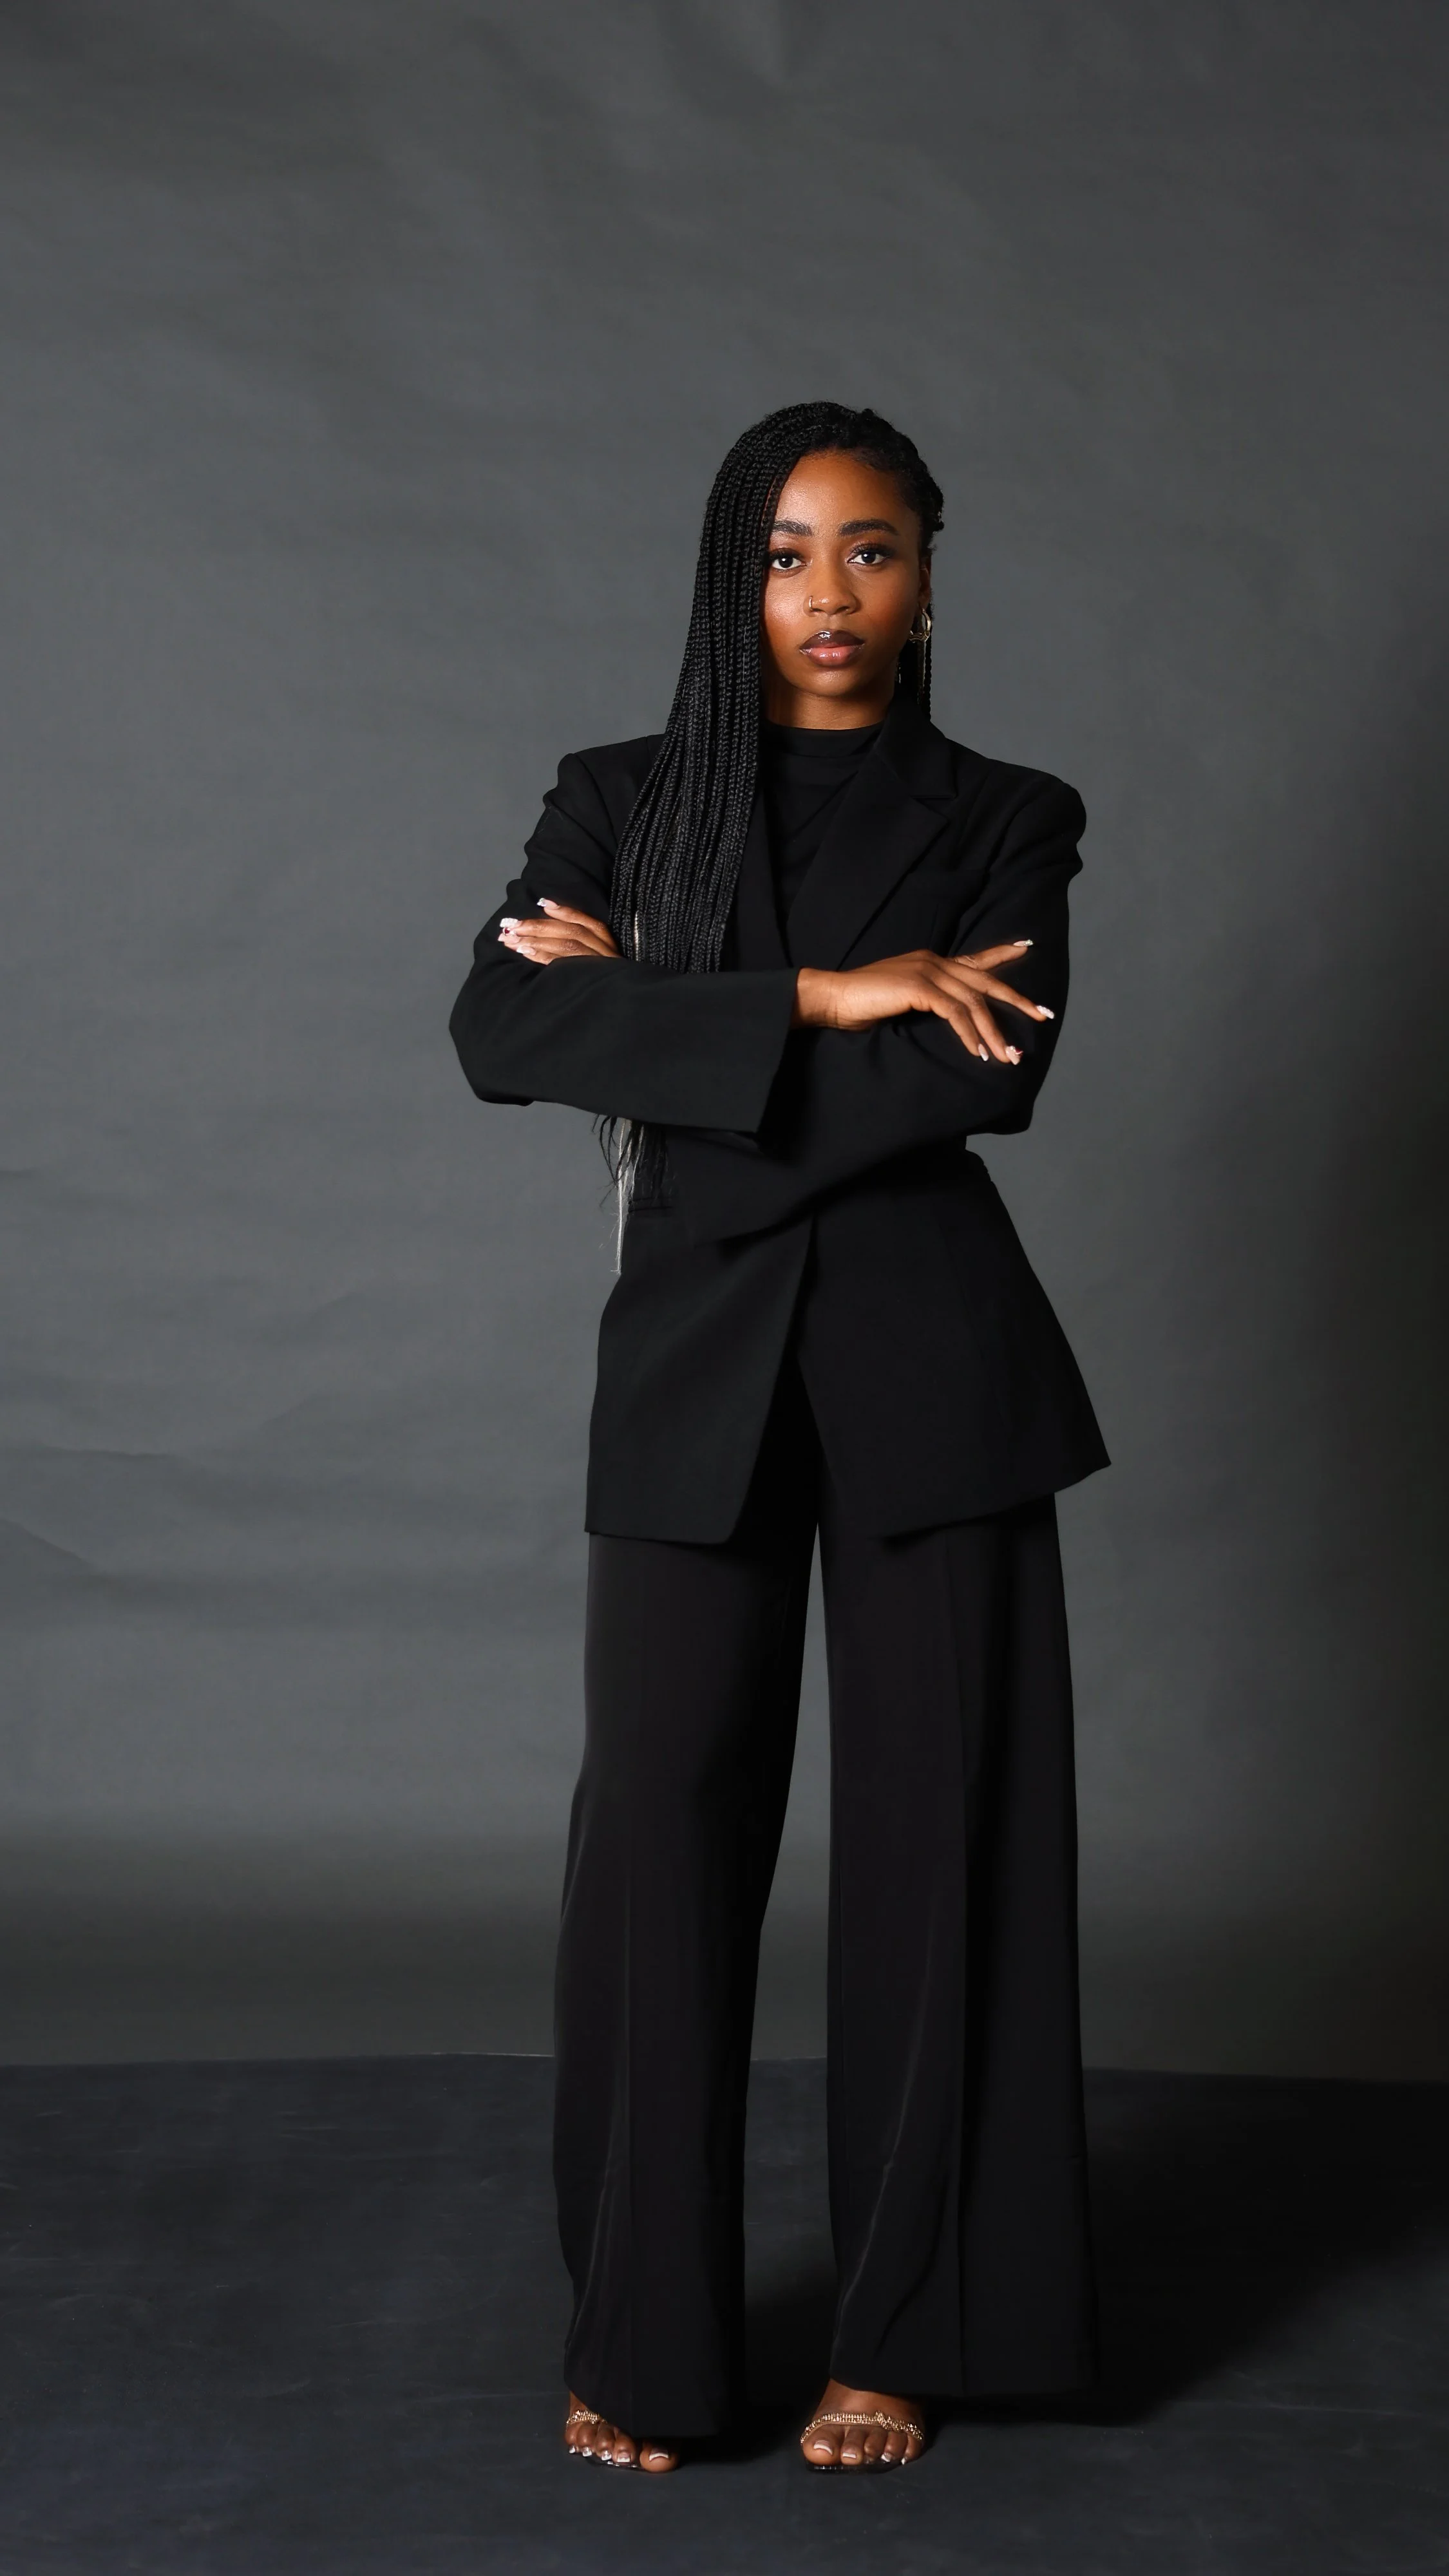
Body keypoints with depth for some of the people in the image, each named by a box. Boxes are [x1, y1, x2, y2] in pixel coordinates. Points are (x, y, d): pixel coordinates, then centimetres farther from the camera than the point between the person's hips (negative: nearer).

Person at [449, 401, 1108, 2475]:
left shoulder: (1004, 822, 6)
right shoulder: (623, 805, 9)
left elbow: (984, 1079, -14)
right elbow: (498, 1031, -10)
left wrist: (650, 1015, -11)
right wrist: (820, 1002, -16)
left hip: (929, 1365, 0)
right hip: (694, 1366, 1)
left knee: (932, 1828, 2)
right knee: (660, 1826, -3)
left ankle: (904, 2331, 13)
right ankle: (643, 2339, 9)